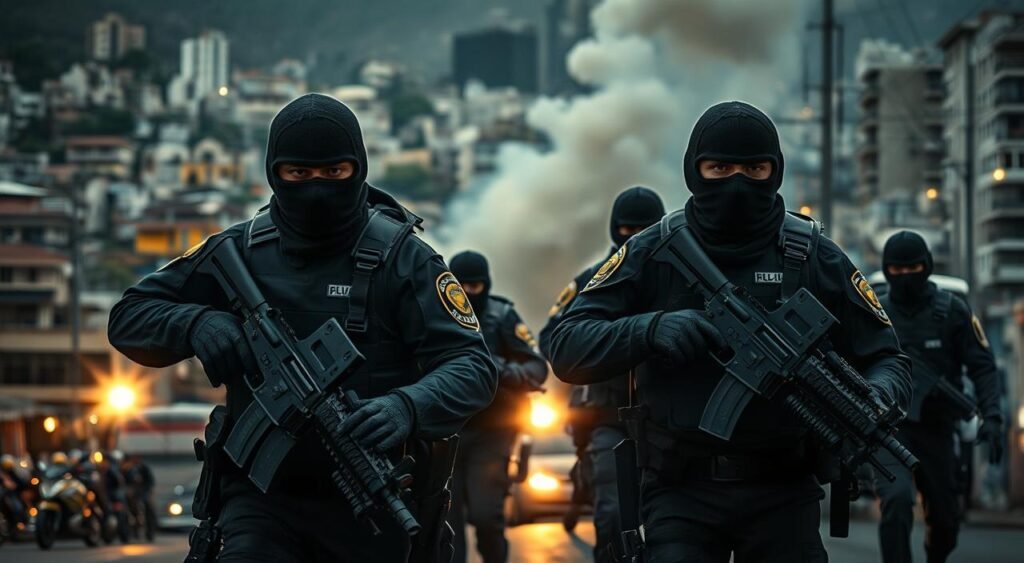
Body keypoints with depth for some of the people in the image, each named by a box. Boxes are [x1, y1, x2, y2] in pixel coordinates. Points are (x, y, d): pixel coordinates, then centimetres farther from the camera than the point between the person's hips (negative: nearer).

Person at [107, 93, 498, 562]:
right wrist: (196, 323, -16)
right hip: (263, 494, 1)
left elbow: (472, 366, -13)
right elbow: (128, 318, 7)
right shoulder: (241, 253, 2)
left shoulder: (400, 258, -6)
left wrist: (408, 407, -36)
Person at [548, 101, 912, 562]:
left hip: (782, 493, 1)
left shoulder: (814, 259, 2)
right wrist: (651, 330, -24)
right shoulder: (652, 254, 1)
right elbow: (567, 348, -5)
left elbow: (886, 359, 6)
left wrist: (875, 400, -18)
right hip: (682, 491, -1)